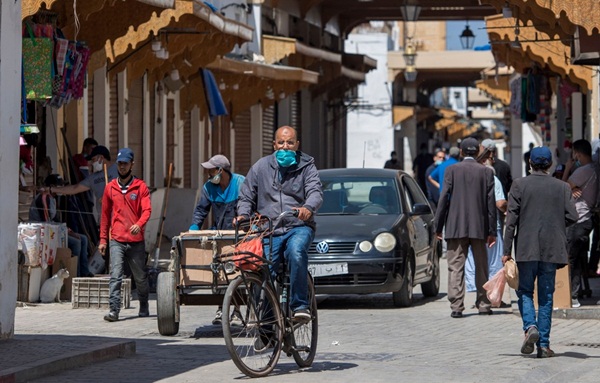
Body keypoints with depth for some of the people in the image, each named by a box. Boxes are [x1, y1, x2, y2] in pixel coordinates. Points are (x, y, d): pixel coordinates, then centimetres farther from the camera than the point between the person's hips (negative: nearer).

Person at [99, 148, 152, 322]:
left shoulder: (140, 186, 2)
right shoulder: (110, 187, 9)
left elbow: (147, 210, -8)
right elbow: (105, 215, 14)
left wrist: (139, 224, -28)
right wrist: (103, 239, 11)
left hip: (136, 241, -1)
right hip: (116, 241, 1)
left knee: (140, 277, 12)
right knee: (115, 276, -12)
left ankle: (144, 306, 30)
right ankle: (114, 310, -16)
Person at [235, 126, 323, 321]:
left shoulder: (306, 166, 8)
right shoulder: (261, 167, 12)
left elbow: (316, 192, -8)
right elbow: (246, 196, 17)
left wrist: (308, 208, -31)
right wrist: (243, 215, -5)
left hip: (299, 227, -2)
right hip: (269, 231, 2)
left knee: (296, 251, -36)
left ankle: (300, 305, -29)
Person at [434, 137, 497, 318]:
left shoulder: (452, 170, -2)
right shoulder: (486, 172, 2)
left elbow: (444, 198, -4)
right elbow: (491, 202, 2)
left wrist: (438, 226, 2)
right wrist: (491, 231, 6)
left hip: (456, 227, -2)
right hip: (479, 227, 2)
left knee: (456, 267, -2)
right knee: (481, 267, 13)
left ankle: (456, 306, -10)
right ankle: (483, 304, 17)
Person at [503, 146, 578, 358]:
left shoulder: (520, 185, -3)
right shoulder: (562, 187, 1)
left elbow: (511, 219, -6)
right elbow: (572, 216, -3)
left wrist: (507, 250, -4)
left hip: (526, 249, -1)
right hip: (552, 250, 2)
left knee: (524, 291, 13)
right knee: (546, 296, 7)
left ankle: (530, 327, -12)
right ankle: (543, 344, 4)